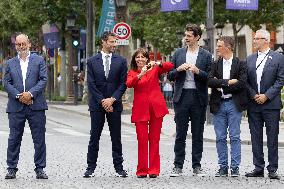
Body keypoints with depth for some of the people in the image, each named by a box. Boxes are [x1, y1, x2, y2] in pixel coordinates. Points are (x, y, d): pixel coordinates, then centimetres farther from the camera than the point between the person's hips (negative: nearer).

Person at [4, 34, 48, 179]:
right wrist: (19, 96, -10)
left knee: (39, 139, 0)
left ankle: (39, 169, 7)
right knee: (14, 139, 3)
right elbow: (6, 83, 5)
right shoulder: (10, 63, 13)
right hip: (16, 106, 1)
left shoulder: (39, 60, 8)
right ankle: (12, 168, 9)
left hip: (36, 106, -1)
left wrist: (30, 93, -13)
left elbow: (43, 80, -1)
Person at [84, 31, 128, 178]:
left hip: (114, 104, 0)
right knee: (94, 137, 2)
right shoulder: (92, 61, 4)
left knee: (116, 138, 3)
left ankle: (119, 167, 9)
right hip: (97, 105, 0)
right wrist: (102, 101, -9)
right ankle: (91, 167, 7)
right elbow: (91, 84, -1)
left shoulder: (121, 61, 5)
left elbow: (123, 83, 1)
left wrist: (112, 99, -10)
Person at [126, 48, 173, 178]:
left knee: (154, 139, 2)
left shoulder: (154, 69, 11)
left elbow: (170, 66, -3)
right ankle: (142, 170, 2)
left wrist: (158, 64, -18)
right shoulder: (132, 73, 10)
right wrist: (141, 74, -24)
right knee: (142, 139, -4)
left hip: (156, 107, 1)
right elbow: (129, 84, -11)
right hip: (140, 108, -1)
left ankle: (154, 169, 5)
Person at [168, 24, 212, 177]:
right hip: (182, 97, 1)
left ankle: (197, 166, 10)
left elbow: (210, 77, 0)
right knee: (180, 134, 2)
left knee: (198, 134, 4)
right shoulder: (178, 54, 10)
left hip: (198, 97, -1)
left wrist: (198, 71, -16)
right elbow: (170, 76, 9)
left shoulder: (206, 55, 4)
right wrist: (178, 69, -9)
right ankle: (178, 166, 6)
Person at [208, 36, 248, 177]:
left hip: (234, 104, -3)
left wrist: (221, 86, -9)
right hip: (218, 104, 3)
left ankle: (235, 168, 3)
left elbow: (242, 83, -12)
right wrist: (228, 82, -16)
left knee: (235, 137, -2)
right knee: (220, 138, 5)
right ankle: (223, 167, 11)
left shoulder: (240, 64, 1)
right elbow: (209, 81, -5)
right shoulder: (215, 64, 9)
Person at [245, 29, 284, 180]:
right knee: (256, 137, 6)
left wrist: (266, 96, -12)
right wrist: (254, 95, -6)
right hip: (254, 105, 4)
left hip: (271, 104, -4)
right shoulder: (250, 59, 12)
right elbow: (246, 81, 9)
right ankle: (258, 168, 12)